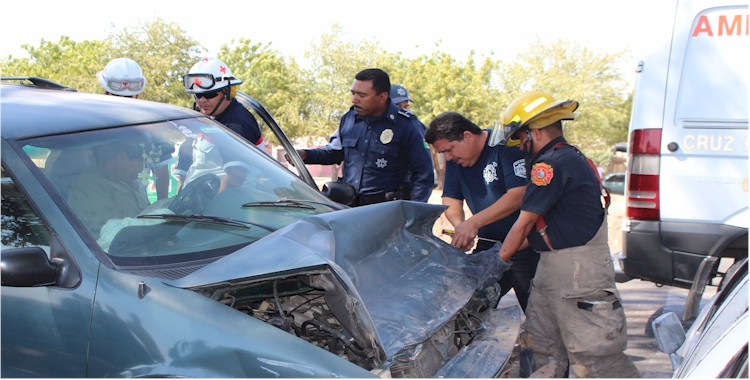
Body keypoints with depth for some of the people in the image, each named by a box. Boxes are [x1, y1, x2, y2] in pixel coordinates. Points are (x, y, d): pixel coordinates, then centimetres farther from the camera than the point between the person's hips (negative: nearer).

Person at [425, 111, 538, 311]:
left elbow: (519, 195, -23)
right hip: (487, 244, 6)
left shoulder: (506, 144, -14)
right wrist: (461, 226, -15)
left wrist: (473, 222, -26)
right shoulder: (455, 160, 7)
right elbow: (450, 201, 7)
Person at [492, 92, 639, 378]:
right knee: (542, 344, 17)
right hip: (553, 267, 11)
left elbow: (524, 223, -13)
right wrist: (510, 249, 16)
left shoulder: (551, 164, -17)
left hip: (578, 270, -11)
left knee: (593, 355, -6)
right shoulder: (571, 159, 16)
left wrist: (499, 260, -1)